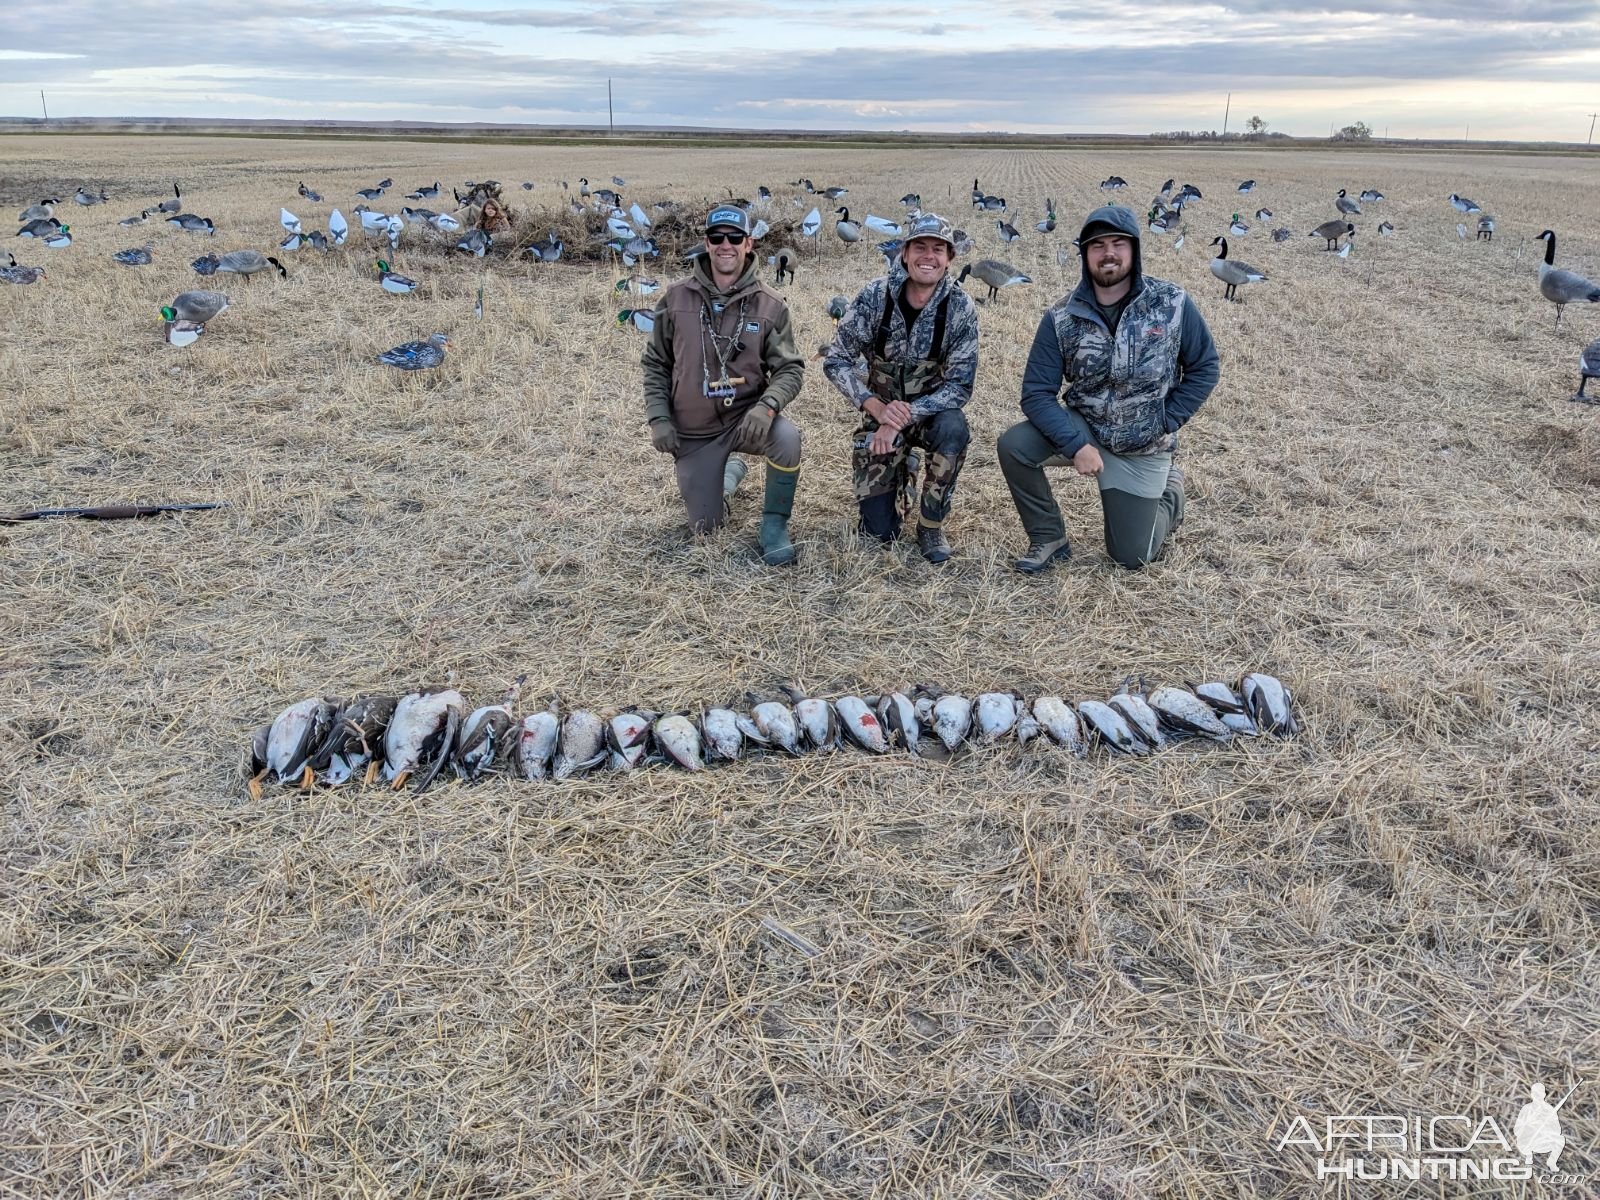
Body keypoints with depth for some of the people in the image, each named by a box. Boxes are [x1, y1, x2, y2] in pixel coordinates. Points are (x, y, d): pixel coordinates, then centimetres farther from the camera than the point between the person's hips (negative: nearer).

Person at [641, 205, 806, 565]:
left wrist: (767, 405, -27)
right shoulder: (677, 299, -3)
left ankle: (774, 523, -9)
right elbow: (655, 364, 5)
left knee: (786, 437, -36)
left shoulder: (770, 305, -6)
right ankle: (731, 470, 39)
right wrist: (658, 418, -6)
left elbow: (790, 368, -7)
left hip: (747, 418, -1)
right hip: (693, 431, 2)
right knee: (707, 526, 4)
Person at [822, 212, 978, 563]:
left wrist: (904, 418, -29)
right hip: (880, 414, 0)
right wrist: (877, 407, -27)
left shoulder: (960, 307, -15)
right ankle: (898, 470, 28)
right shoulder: (875, 296, -14)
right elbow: (836, 362, -11)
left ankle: (931, 525, -14)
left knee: (953, 427, -37)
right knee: (879, 531, -8)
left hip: (930, 412, 0)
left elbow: (960, 385, -17)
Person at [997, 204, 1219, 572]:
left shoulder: (1172, 304, -13)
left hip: (1142, 448, -1)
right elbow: (1037, 393, -15)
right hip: (1082, 428, 1)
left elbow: (1204, 367, -2)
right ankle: (1049, 539, -5)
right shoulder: (1062, 318, -13)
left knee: (1130, 556, 4)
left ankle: (1170, 492, 37)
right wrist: (1076, 445, -27)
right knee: (1013, 445, -27)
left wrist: (1166, 424, -11)